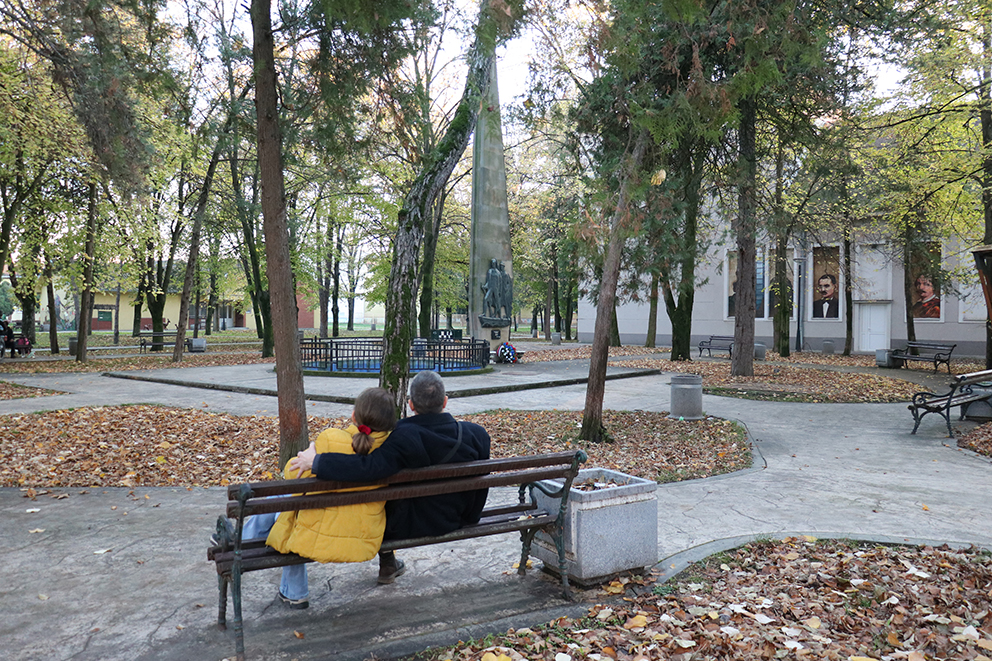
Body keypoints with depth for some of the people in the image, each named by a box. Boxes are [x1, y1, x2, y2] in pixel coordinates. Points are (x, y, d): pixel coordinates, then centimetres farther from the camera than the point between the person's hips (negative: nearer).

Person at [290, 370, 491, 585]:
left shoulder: (406, 437, -30)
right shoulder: (477, 434, -14)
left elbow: (369, 468, -40)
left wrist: (317, 461, -28)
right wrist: (468, 519, 17)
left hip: (410, 526, -5)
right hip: (454, 522, 5)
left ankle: (387, 564, 38)